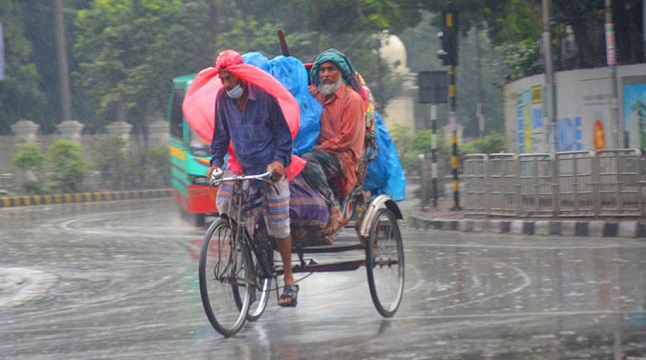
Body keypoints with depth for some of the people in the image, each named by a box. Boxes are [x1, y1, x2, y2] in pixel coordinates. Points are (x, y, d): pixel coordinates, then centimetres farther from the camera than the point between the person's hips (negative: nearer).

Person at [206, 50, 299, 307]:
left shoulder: (263, 96, -12)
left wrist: (280, 160, -19)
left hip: (270, 167, -4)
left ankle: (289, 281, 12)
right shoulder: (223, 98, -1)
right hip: (242, 165, 4)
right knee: (223, 201, -21)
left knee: (279, 226, 1)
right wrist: (215, 162, -2)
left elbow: (282, 131, -6)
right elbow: (221, 134, 10)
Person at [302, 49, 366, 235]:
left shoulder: (352, 99, -1)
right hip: (319, 151, 6)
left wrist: (318, 148, -11)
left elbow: (346, 138, -7)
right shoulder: (313, 93, 16)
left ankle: (335, 211, -34)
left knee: (308, 161, -36)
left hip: (342, 156, -6)